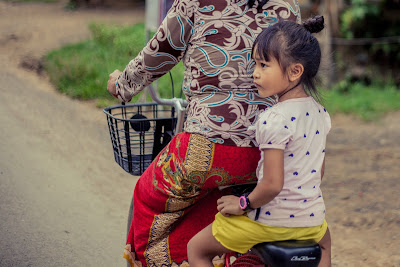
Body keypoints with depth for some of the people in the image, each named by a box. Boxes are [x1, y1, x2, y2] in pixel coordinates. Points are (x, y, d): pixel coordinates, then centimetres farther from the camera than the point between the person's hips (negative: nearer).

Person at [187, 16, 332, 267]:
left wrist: (243, 204, -11)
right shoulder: (321, 113, 1)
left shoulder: (274, 121, -23)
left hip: (271, 221, -7)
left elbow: (272, 184, -26)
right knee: (324, 240, 44)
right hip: (312, 217, 7)